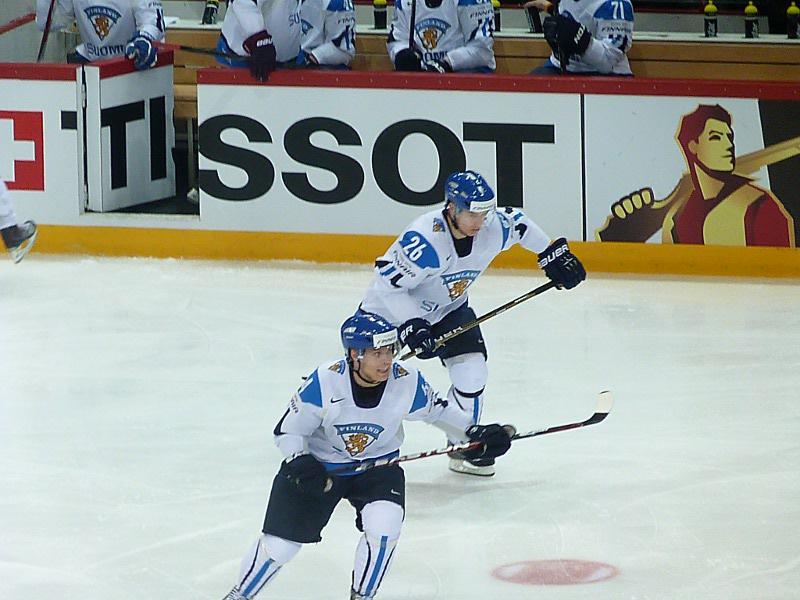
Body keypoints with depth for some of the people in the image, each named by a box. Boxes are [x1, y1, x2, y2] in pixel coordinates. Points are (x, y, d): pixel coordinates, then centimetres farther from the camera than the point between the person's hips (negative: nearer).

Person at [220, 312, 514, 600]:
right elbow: (288, 430, -16)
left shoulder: (407, 381, -20)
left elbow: (435, 410, 2)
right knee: (280, 544, -2)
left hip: (377, 466, 2)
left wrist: (475, 433, -3)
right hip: (319, 465, -2)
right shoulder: (325, 381, -27)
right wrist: (300, 464, -33)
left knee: (384, 526, -25)